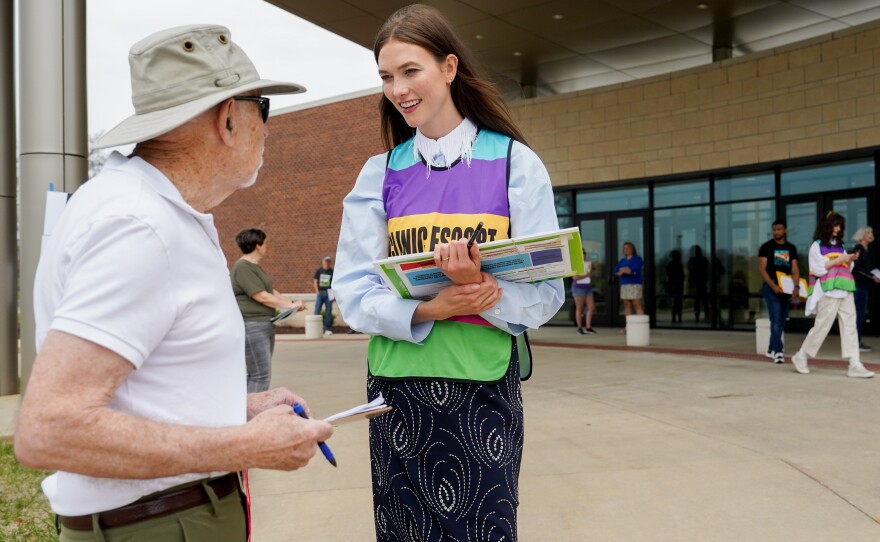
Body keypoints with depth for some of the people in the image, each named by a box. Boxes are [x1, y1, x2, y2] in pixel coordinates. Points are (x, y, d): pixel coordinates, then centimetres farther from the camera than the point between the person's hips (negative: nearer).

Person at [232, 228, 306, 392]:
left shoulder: (254, 267, 18)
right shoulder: (243, 268, -15)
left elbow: (271, 291, 18)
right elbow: (261, 297, -19)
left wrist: (291, 303, 2)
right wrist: (291, 305, -12)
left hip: (266, 325, 11)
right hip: (252, 327, -11)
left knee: (257, 374, 13)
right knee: (261, 375, -11)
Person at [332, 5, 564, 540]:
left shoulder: (516, 162, -2)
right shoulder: (380, 173, 4)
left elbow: (547, 292, -4)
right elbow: (354, 292, -1)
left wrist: (483, 285, -24)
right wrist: (427, 308, -20)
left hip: (485, 383, -2)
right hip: (398, 383, 2)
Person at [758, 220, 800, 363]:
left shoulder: (791, 248, 11)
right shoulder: (766, 247, -1)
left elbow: (795, 269, 6)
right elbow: (762, 269, -7)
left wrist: (796, 286, -10)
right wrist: (773, 286, -19)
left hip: (786, 288, 5)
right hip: (771, 287, -5)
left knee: (781, 321, 10)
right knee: (776, 320, -12)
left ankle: (771, 349, 23)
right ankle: (778, 351, -15)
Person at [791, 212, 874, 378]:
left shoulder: (840, 246, 18)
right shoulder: (817, 246, 0)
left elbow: (846, 269, 19)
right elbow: (818, 269, -10)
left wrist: (850, 260, -1)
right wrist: (837, 260, -14)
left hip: (845, 291, 6)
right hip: (828, 292, -6)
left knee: (849, 326, -2)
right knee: (822, 326, -3)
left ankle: (855, 365, -5)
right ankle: (800, 357, 11)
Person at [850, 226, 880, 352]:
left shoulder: (866, 250, 17)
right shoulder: (858, 248, -9)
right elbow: (857, 267, -17)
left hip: (865, 285, 9)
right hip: (858, 285, -9)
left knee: (861, 313, 10)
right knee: (859, 313, -9)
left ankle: (858, 341, 15)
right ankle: (856, 343, -8)